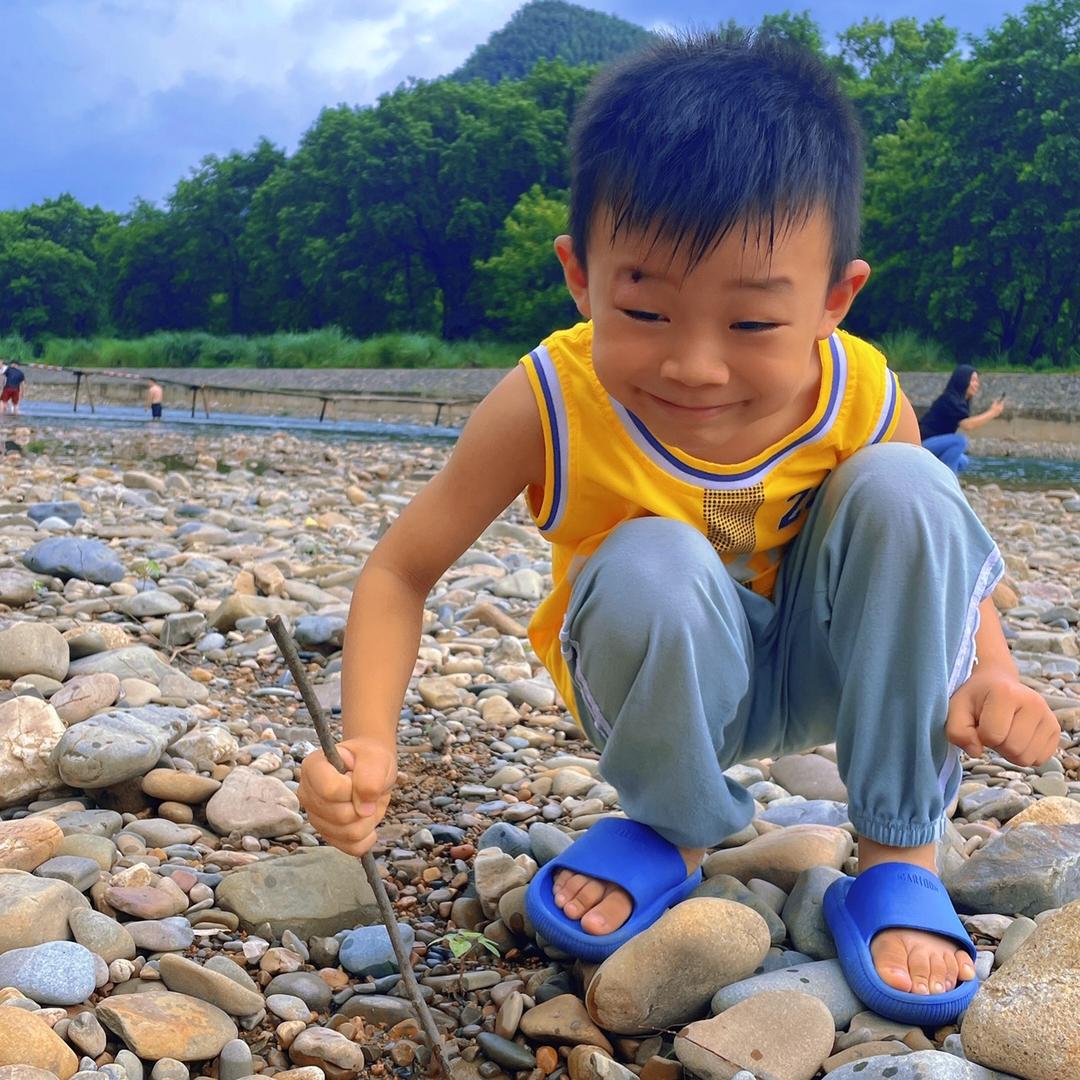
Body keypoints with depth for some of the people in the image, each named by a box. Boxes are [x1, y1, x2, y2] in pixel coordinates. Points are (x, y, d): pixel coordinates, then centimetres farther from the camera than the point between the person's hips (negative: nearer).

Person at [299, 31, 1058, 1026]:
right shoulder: (550, 404, -28)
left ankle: (900, 852, -12)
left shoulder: (862, 400, -22)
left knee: (903, 489, -26)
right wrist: (370, 743, -37)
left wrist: (990, 672, -25)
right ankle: (673, 829, -4)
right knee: (652, 569, -36)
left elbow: (943, 551, -4)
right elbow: (402, 571, -20)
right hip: (666, 684, -2)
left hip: (819, 667, 2)